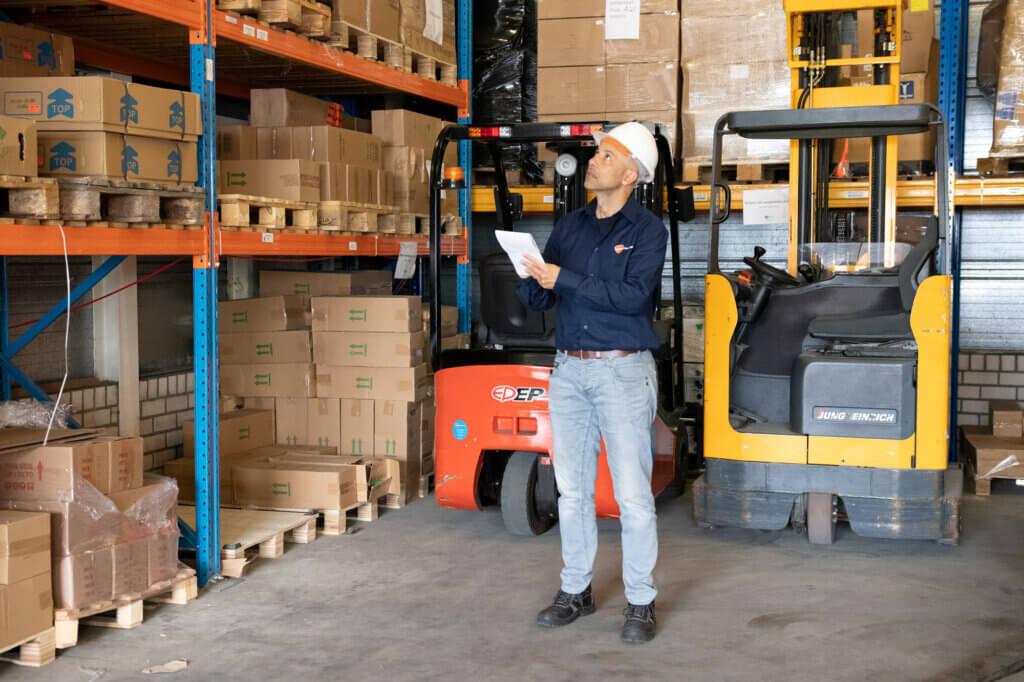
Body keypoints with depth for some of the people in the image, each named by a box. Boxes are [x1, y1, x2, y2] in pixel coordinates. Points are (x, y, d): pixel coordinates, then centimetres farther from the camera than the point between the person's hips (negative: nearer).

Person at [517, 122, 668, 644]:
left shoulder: (647, 230, -3)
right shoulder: (569, 227, 13)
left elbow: (633, 296, -19)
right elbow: (536, 300, 12)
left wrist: (564, 279, -21)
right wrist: (531, 279, -11)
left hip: (623, 371, -5)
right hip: (569, 369, 5)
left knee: (633, 494, -2)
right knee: (572, 489, 11)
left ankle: (640, 602, 9)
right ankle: (576, 590, 24)